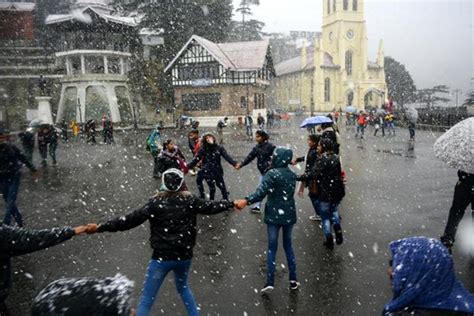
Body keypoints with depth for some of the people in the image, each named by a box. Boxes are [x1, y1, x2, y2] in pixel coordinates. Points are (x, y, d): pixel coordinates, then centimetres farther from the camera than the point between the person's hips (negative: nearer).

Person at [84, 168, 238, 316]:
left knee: (146, 300, 7)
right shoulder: (189, 200, -3)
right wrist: (232, 203, 25)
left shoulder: (156, 203, -11)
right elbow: (210, 207, 9)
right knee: (183, 287, 32)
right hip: (185, 256, 4)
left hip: (161, 257, -3)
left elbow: (130, 220, -14)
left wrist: (99, 227, -11)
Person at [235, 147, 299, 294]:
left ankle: (270, 282, 1)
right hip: (289, 215, 5)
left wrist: (246, 201, -34)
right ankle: (293, 280, 20)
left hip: (274, 215, -5)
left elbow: (261, 193, -28)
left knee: (272, 248, 4)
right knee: (288, 246, 17)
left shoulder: (272, 174, -16)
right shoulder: (292, 175, 3)